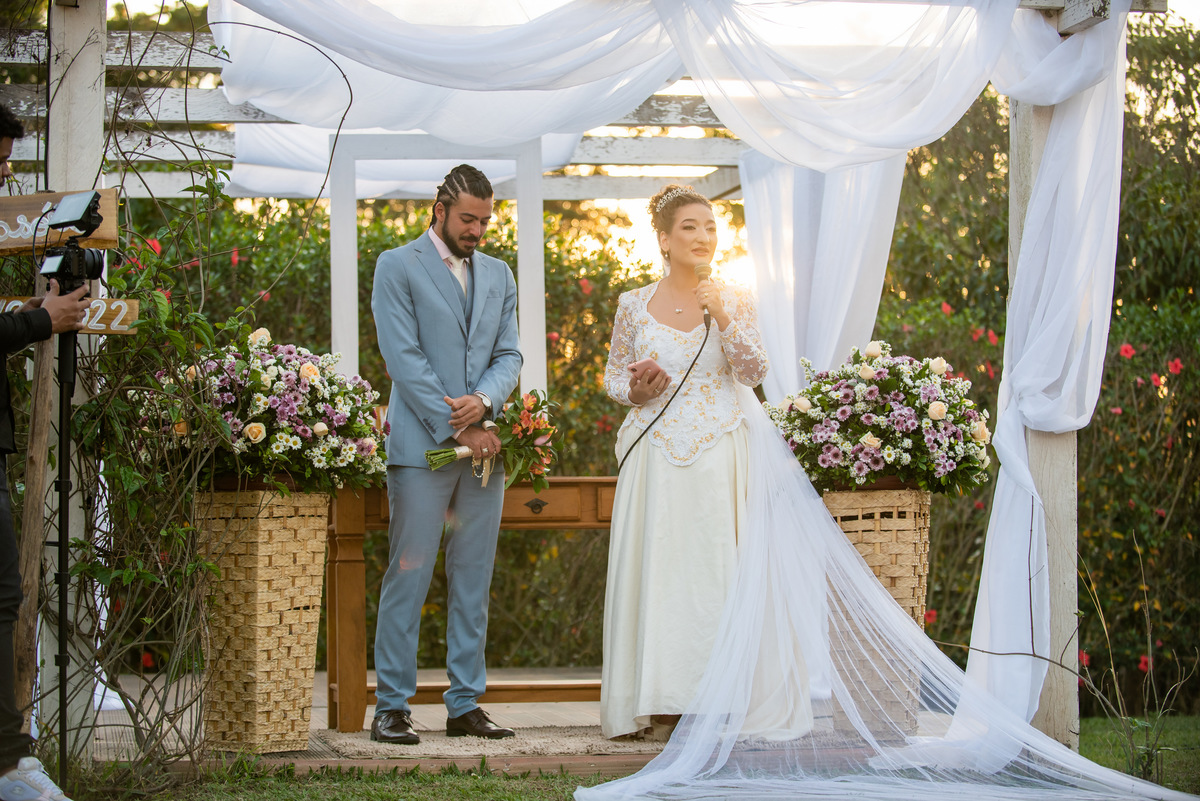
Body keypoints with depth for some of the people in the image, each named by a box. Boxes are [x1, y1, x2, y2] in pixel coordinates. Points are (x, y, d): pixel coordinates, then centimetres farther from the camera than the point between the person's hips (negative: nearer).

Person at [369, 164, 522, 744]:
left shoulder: (498, 274, 17)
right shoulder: (398, 267, 0)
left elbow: (509, 355, 12)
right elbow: (403, 358, -8)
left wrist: (483, 402, -9)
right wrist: (457, 429, -13)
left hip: (483, 445, 5)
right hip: (421, 447, -5)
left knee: (473, 582, 6)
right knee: (407, 578, -5)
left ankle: (465, 705, 11)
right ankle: (392, 707, -1)